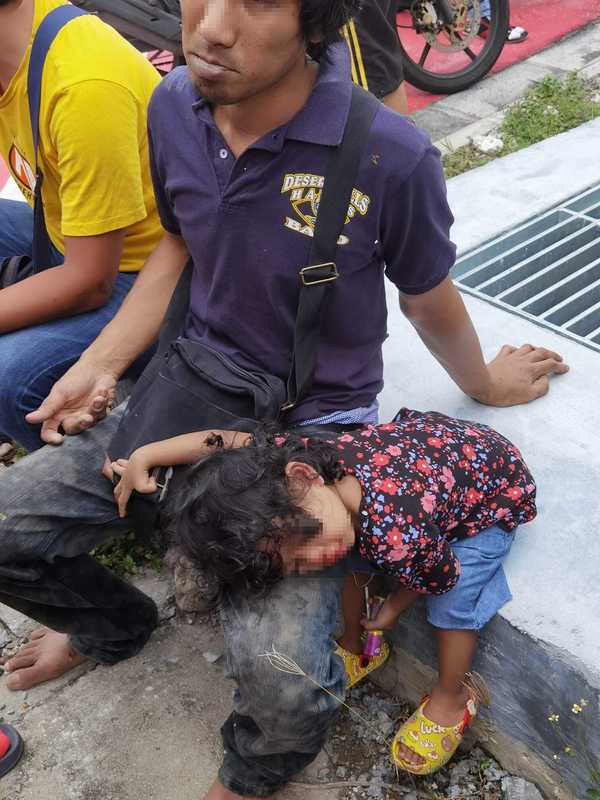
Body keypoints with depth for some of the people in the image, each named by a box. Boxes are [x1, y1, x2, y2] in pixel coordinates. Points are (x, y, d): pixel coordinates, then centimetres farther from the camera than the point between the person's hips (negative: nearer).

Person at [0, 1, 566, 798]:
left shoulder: (391, 157, -22)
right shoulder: (174, 107, -6)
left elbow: (431, 304, -2)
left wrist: (485, 383, 15)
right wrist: (100, 363, 4)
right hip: (193, 393, 5)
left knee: (283, 686, -22)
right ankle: (113, 624, 32)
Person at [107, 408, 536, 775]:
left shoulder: (400, 540, -44)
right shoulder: (306, 453, -28)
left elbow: (439, 581, -22)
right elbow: (227, 442, -14)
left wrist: (392, 610, -3)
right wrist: (144, 455, -18)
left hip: (498, 488, -5)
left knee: (454, 600, -17)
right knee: (353, 557, -1)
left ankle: (452, 697, 11)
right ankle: (354, 649, 25)